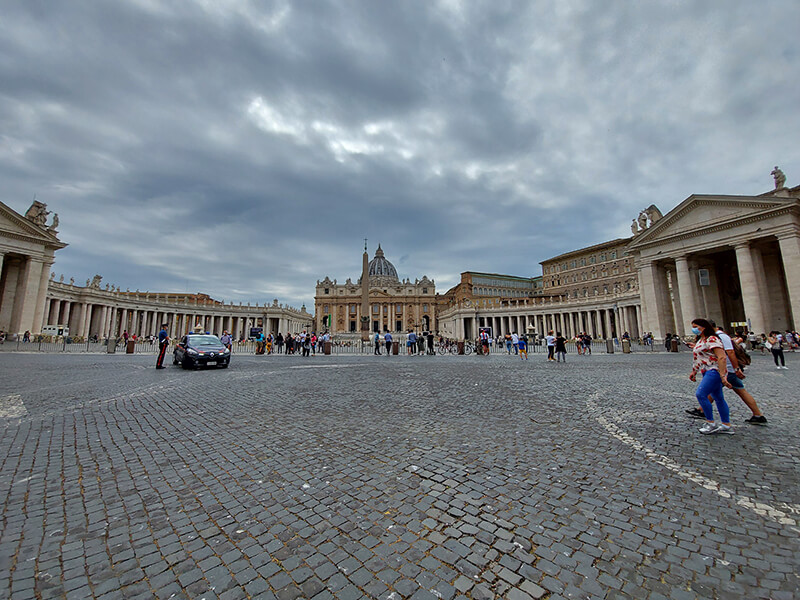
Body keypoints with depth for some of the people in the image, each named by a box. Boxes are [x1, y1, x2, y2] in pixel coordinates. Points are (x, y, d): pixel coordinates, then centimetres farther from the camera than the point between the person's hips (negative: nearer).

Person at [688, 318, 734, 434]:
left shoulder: (712, 339, -14)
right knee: (718, 398, 13)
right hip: (708, 372, 10)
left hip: (714, 371, -10)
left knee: (700, 394, -17)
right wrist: (694, 372, 22)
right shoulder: (700, 340, 16)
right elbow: (698, 359, 23)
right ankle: (726, 426, 20)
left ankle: (711, 423, -7)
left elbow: (722, 357, -23)